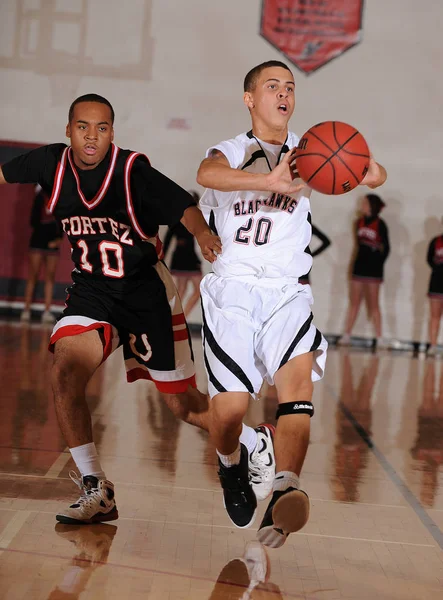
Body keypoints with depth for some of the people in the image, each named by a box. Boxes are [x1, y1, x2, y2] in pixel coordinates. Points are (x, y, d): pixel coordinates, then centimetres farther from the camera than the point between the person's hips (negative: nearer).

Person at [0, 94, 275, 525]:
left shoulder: (133, 170, -19)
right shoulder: (51, 163, -7)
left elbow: (184, 206, -18)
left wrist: (202, 233, -39)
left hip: (147, 293, -3)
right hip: (91, 291, 4)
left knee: (184, 405, 4)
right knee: (64, 374, -20)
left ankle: (257, 443, 34)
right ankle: (97, 493, -4)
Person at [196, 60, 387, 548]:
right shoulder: (231, 153, 7)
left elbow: (375, 175, 2)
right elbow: (207, 174, -19)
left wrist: (368, 171, -24)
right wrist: (271, 183, -35)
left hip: (287, 292, 2)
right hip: (232, 288, -2)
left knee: (298, 380, -25)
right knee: (230, 407, -12)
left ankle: (283, 495, -36)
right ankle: (231, 466, 21)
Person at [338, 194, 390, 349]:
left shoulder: (380, 224, -6)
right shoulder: (359, 222, 6)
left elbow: (386, 248, -4)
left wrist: (378, 264, -9)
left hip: (374, 268, -4)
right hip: (359, 266, 4)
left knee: (373, 305, -1)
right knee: (354, 303, 5)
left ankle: (379, 338, 4)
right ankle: (346, 335, 8)